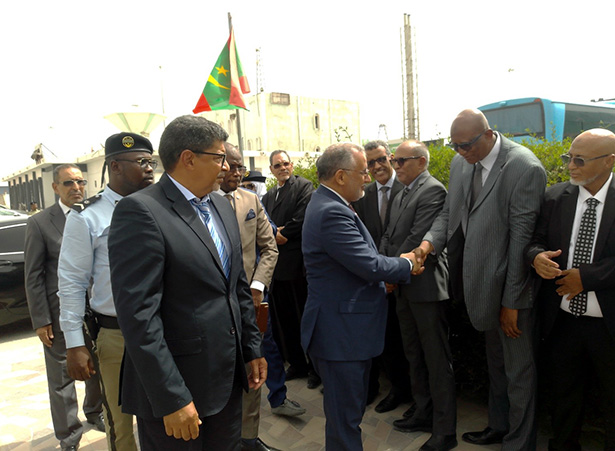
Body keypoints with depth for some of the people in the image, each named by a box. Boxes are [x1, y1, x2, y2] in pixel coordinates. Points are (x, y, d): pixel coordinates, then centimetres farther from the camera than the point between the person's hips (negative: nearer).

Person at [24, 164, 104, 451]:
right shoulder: (40, 223, -5)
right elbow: (33, 276, -4)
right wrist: (41, 320, -7)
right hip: (60, 313, -2)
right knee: (62, 377, 9)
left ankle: (94, 412, 43)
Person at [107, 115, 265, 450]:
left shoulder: (222, 207, 8)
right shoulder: (140, 211, -17)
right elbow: (139, 313, -21)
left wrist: (253, 348, 12)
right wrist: (172, 399, -19)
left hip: (228, 378, 7)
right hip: (176, 387, -7)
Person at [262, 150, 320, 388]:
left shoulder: (304, 186, -2)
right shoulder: (268, 196, 19)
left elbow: (303, 217, -14)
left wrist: (282, 235, -8)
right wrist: (275, 233, -7)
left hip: (297, 262, -7)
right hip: (276, 263, 7)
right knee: (283, 318, 13)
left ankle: (314, 367, 18)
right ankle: (296, 364, 28)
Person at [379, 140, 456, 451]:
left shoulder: (433, 190, -12)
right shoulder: (400, 196, 17)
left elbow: (418, 238, -20)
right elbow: (389, 236, 14)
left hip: (426, 286, -9)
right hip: (403, 287, 9)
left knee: (437, 360, 2)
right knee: (414, 355, 19)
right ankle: (424, 414, 36)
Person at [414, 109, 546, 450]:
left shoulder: (525, 168, -20)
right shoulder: (460, 163, 2)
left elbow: (521, 238, -20)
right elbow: (449, 211, 8)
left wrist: (511, 301, -17)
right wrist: (430, 241, -13)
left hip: (511, 285, -7)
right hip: (481, 281, 7)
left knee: (519, 371, 11)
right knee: (495, 364, 25)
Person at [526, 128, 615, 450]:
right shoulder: (555, 196, 0)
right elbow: (536, 239, 2)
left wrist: (586, 276, -20)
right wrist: (536, 256, -19)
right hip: (562, 320, 3)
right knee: (564, 397, 21)